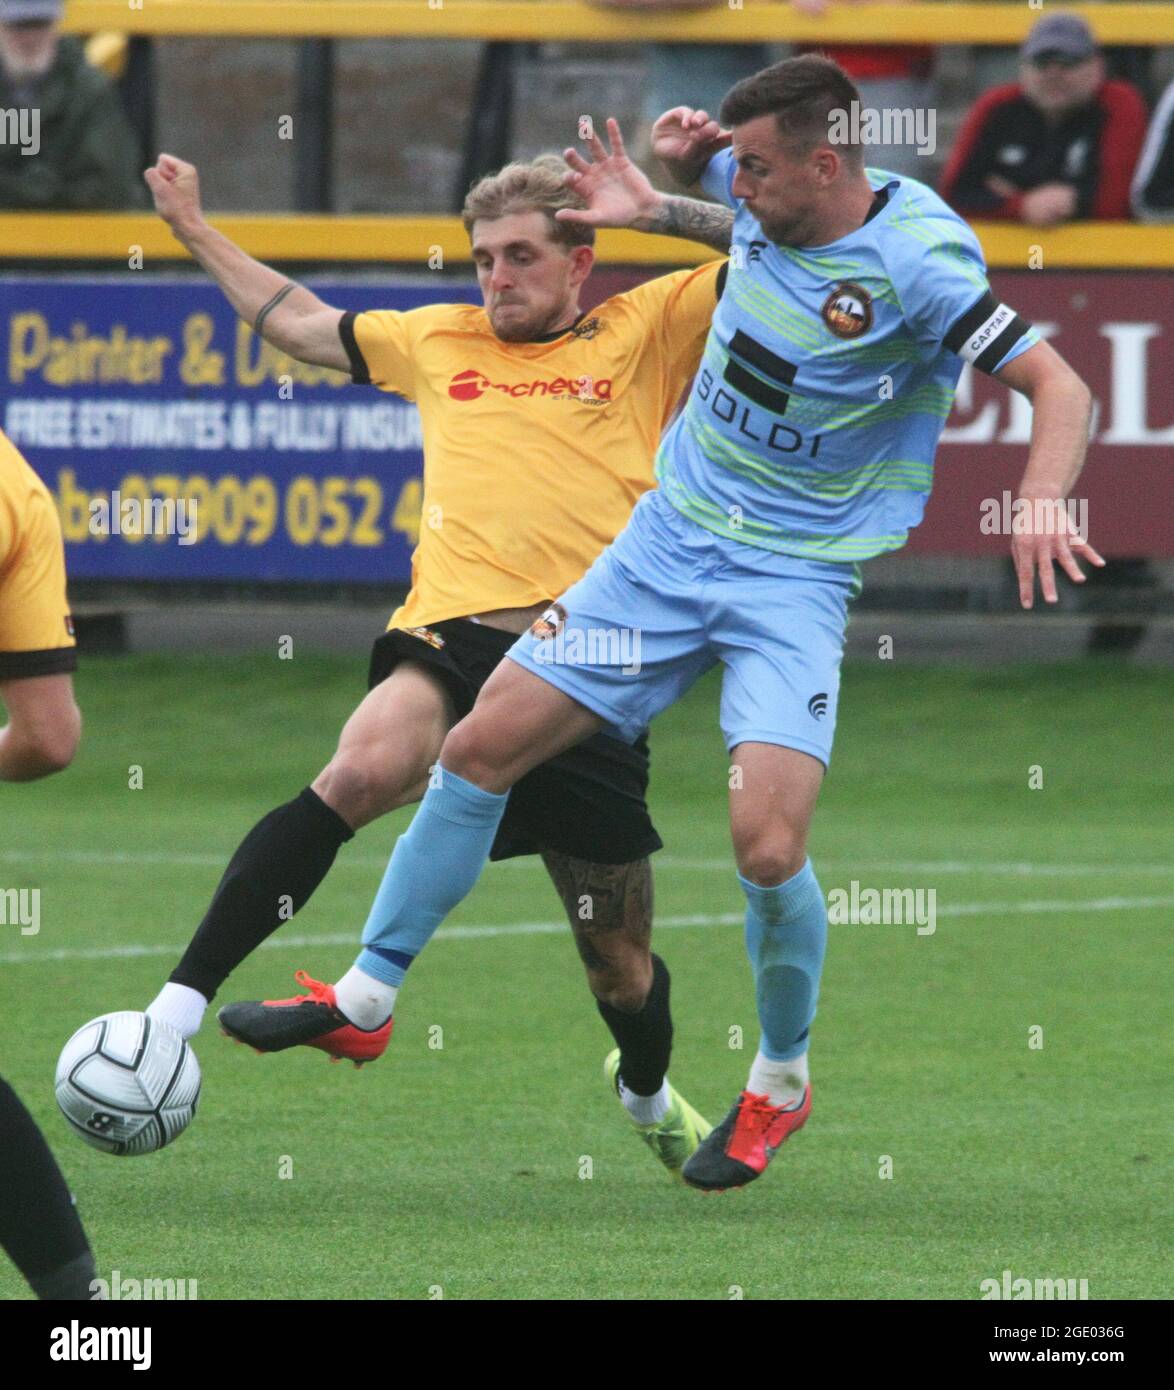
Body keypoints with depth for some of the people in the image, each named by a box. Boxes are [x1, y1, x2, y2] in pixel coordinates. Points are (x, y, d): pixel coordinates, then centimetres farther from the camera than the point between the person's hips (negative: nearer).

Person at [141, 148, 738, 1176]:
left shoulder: (646, 333, 14)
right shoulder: (438, 342, 24)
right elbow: (299, 323, 40)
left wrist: (658, 209, 1)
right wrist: (195, 230, 45)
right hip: (452, 641, 1)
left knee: (620, 962, 10)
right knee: (367, 767, -36)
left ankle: (649, 1094, 46)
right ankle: (175, 1007, -39)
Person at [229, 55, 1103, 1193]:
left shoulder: (917, 262, -21)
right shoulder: (767, 193, -2)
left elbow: (1059, 387, -22)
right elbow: (691, 161, 23)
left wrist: (1040, 499, -40)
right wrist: (676, 152, 0)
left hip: (795, 578, -6)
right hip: (670, 535, 6)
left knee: (768, 849, -20)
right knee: (480, 748, 2)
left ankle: (782, 1082, 7)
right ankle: (369, 994, 17)